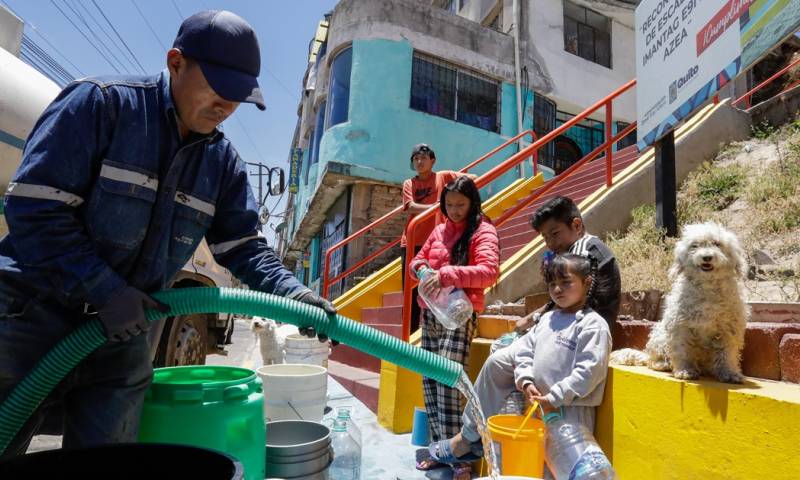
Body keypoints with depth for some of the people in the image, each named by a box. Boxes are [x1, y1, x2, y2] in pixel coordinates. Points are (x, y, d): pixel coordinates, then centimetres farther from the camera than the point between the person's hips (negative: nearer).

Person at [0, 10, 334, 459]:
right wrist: (103, 290, -20)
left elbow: (243, 245, 2)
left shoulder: (224, 162, 3)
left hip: (123, 327, 5)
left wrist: (293, 292, -14)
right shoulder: (100, 102, -12)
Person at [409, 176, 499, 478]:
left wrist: (447, 275, -30)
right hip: (430, 313, 7)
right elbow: (420, 259, 26)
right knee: (429, 381, 8)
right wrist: (419, 266, 1)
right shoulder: (439, 231, 15)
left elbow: (490, 271, -18)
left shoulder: (483, 231, -3)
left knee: (447, 382, -13)